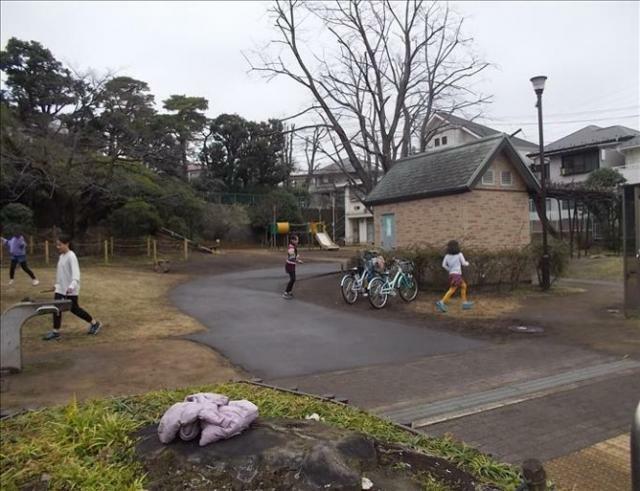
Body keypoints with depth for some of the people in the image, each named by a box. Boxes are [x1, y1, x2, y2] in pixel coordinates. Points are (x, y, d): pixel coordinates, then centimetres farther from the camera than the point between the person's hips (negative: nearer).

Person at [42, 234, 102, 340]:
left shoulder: (71, 257, -17)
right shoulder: (62, 256, 9)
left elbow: (75, 273, -28)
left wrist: (72, 286, -40)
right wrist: (57, 285, 24)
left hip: (70, 290, -8)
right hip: (60, 289, 8)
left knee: (74, 309, 3)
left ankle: (94, 323, 18)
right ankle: (56, 331, 10)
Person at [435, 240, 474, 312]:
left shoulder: (447, 255, 5)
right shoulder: (459, 254, -4)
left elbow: (444, 265, -1)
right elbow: (464, 263, 2)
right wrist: (467, 263, 25)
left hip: (451, 274, 7)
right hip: (457, 274, -7)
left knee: (464, 286, 20)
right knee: (452, 290, -11)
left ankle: (465, 303, 23)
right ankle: (442, 302, -24)